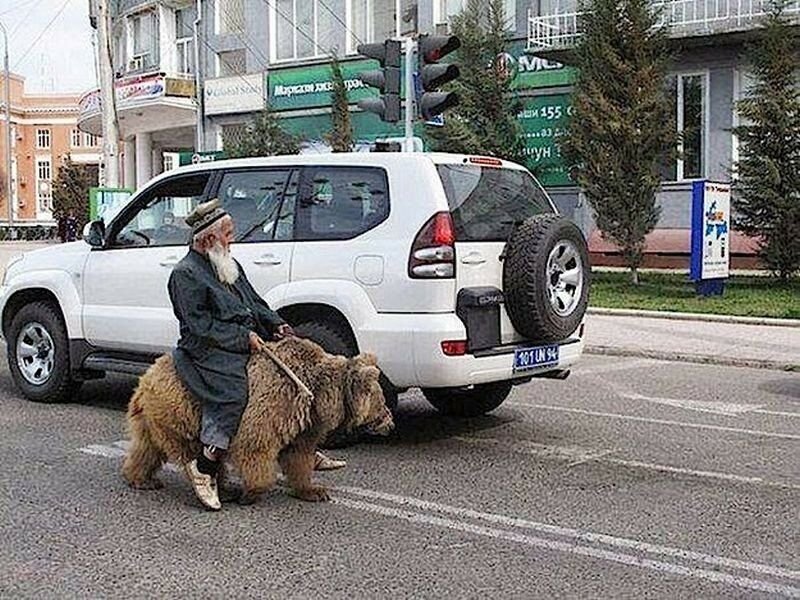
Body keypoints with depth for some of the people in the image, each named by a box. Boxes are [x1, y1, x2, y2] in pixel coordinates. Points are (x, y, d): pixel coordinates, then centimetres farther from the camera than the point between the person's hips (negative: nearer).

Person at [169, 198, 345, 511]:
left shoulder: (229, 264, 20)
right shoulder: (185, 274, -7)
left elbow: (254, 302, 25)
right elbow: (200, 325, -14)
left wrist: (276, 324, 7)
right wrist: (243, 337, -17)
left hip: (250, 343, 9)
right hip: (211, 351, -9)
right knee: (233, 393, -32)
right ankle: (204, 468, -22)